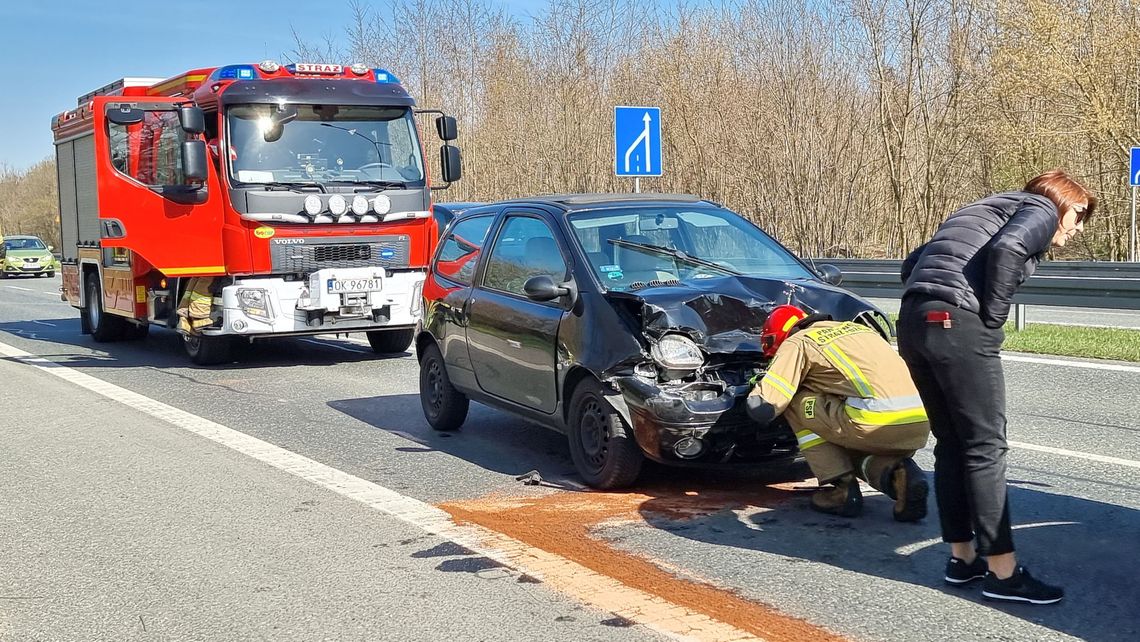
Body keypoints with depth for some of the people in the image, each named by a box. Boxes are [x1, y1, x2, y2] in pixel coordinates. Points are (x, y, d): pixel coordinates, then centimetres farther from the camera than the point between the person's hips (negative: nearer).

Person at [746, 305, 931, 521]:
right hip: (920, 426, 7)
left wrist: (756, 393, 25)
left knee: (795, 401, 13)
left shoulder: (797, 342, 9)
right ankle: (898, 472, 3)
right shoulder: (857, 327, 30)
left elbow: (762, 408, 2)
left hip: (876, 425, -7)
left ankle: (842, 488, 7)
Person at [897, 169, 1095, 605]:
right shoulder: (1042, 209, 9)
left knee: (950, 443, 14)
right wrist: (993, 316, -6)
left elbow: (912, 263, 26)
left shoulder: (989, 208, 32)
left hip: (913, 321, 8)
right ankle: (1002, 572, 2)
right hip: (958, 325, -8)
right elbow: (1007, 248, -15)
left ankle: (963, 557, 21)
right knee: (985, 446, -3)